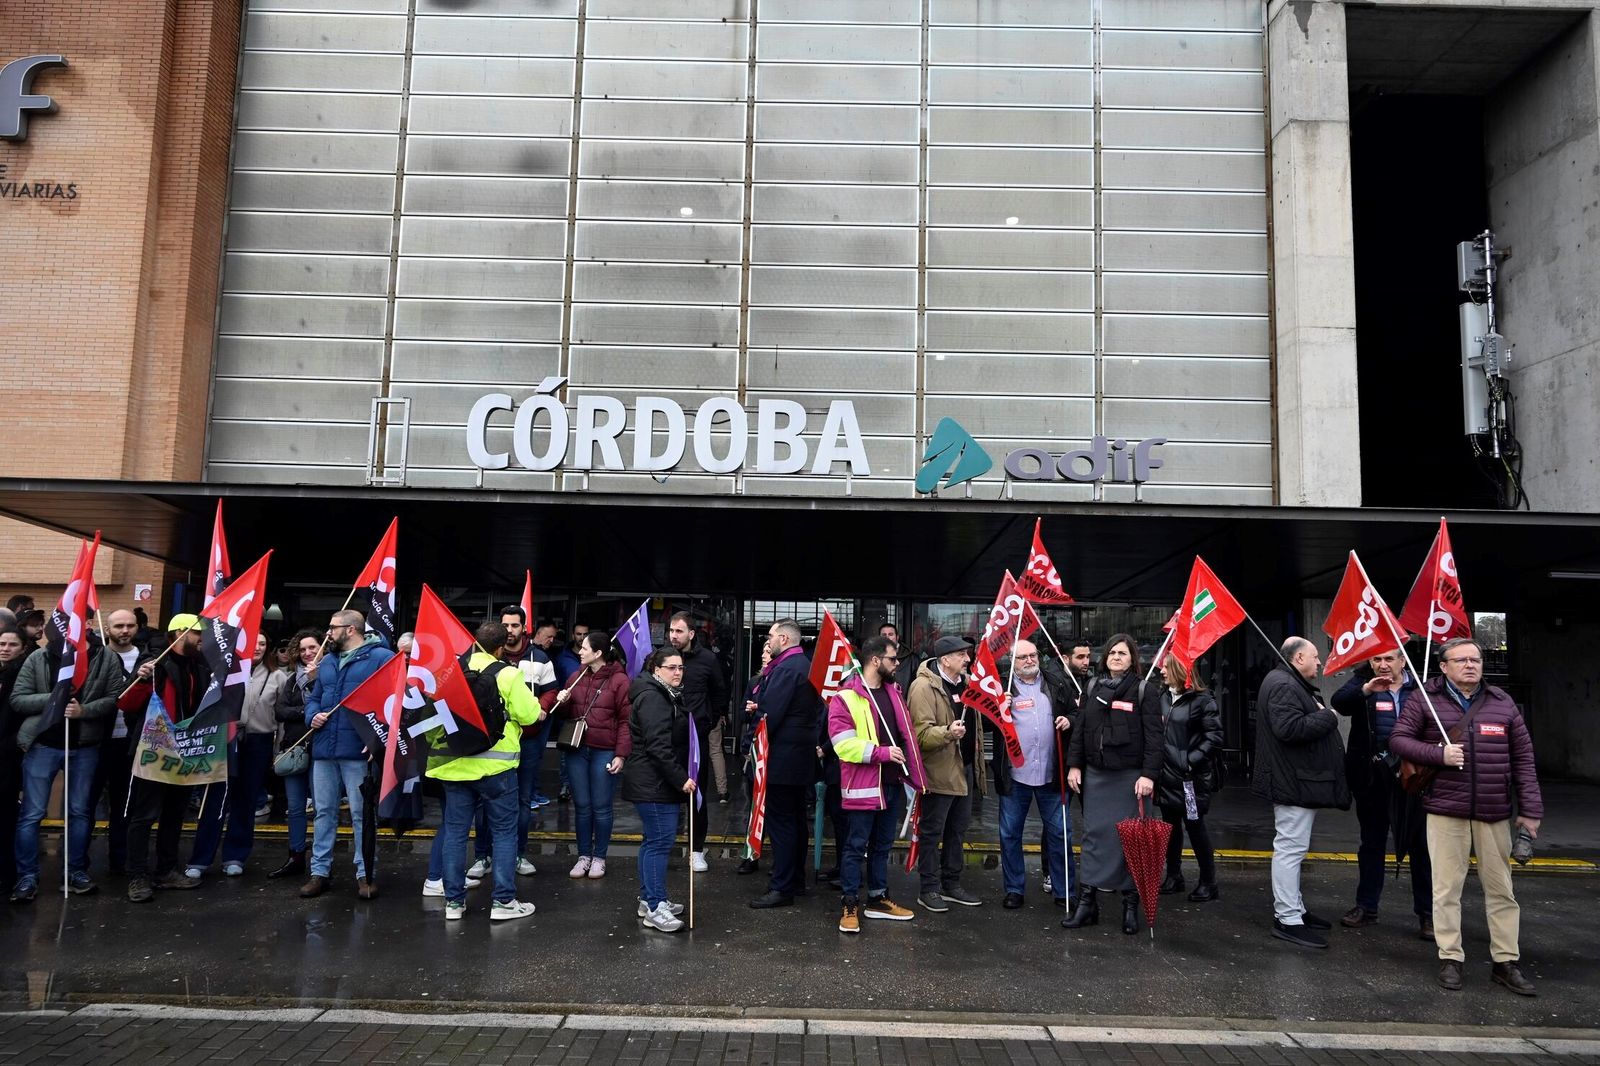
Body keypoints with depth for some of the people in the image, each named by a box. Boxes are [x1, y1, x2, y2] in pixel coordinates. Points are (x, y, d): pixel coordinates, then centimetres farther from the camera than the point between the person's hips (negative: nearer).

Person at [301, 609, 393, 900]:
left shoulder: (381, 657, -6)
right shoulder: (327, 661, 18)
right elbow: (314, 697, 24)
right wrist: (313, 716, 1)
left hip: (358, 749, -6)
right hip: (323, 747, 7)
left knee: (361, 814, 1)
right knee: (324, 812, 12)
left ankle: (365, 873, 10)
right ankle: (319, 870, 21)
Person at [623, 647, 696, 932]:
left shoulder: (669, 695, 17)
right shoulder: (652, 697, -17)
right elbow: (658, 745, -25)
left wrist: (681, 777, 19)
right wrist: (681, 779, -24)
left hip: (661, 782, 11)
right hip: (653, 783, -11)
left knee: (654, 839, 16)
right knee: (660, 841, -10)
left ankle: (649, 899, 25)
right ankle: (654, 908, -7)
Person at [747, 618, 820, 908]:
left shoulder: (786, 669, -18)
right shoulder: (806, 666, 14)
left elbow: (769, 713, -22)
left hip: (783, 756, -10)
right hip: (803, 754, 10)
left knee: (781, 822, -5)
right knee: (796, 819, 17)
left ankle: (782, 888, -1)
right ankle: (795, 877, 27)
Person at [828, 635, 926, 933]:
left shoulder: (893, 692, 12)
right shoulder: (845, 697, -13)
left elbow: (907, 734, 18)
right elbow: (844, 744, -19)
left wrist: (916, 774, 13)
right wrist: (881, 752, -23)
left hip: (893, 783, 7)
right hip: (862, 786, -7)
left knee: (882, 845, 16)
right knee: (856, 846, 1)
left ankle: (877, 899, 28)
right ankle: (849, 905, 11)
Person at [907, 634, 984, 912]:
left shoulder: (965, 681, 11)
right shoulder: (924, 686, -17)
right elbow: (921, 733, -24)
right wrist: (947, 732, -41)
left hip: (965, 768, 9)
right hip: (939, 771, -9)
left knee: (958, 830, 17)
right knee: (932, 832, 1)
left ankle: (951, 884, 29)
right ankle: (929, 889, 12)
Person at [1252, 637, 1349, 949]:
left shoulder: (1292, 684, 19)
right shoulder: (1283, 685, -18)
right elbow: (1289, 727, -30)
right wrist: (1328, 717, -18)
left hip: (1298, 780, 12)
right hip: (1293, 781, -12)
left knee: (1292, 847, 18)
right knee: (1290, 847, -8)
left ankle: (1295, 908, 29)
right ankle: (1287, 919, -4)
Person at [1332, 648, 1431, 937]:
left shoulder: (1420, 688, 4)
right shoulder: (1362, 683, 3)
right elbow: (1339, 702, -17)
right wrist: (1365, 690, -35)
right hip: (1372, 776, 1)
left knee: (1420, 845, 5)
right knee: (1371, 843, 13)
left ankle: (1427, 913, 15)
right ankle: (1366, 906, 23)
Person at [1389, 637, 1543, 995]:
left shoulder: (1502, 703, 9)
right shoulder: (1424, 700, 1)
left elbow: (1523, 758, 9)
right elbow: (1398, 739, 0)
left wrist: (1530, 809, 4)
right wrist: (1439, 754, -15)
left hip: (1495, 813, 3)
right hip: (1445, 810, -2)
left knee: (1501, 889, 9)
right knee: (1447, 888, 3)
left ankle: (1506, 962, 20)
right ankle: (1450, 959, 13)